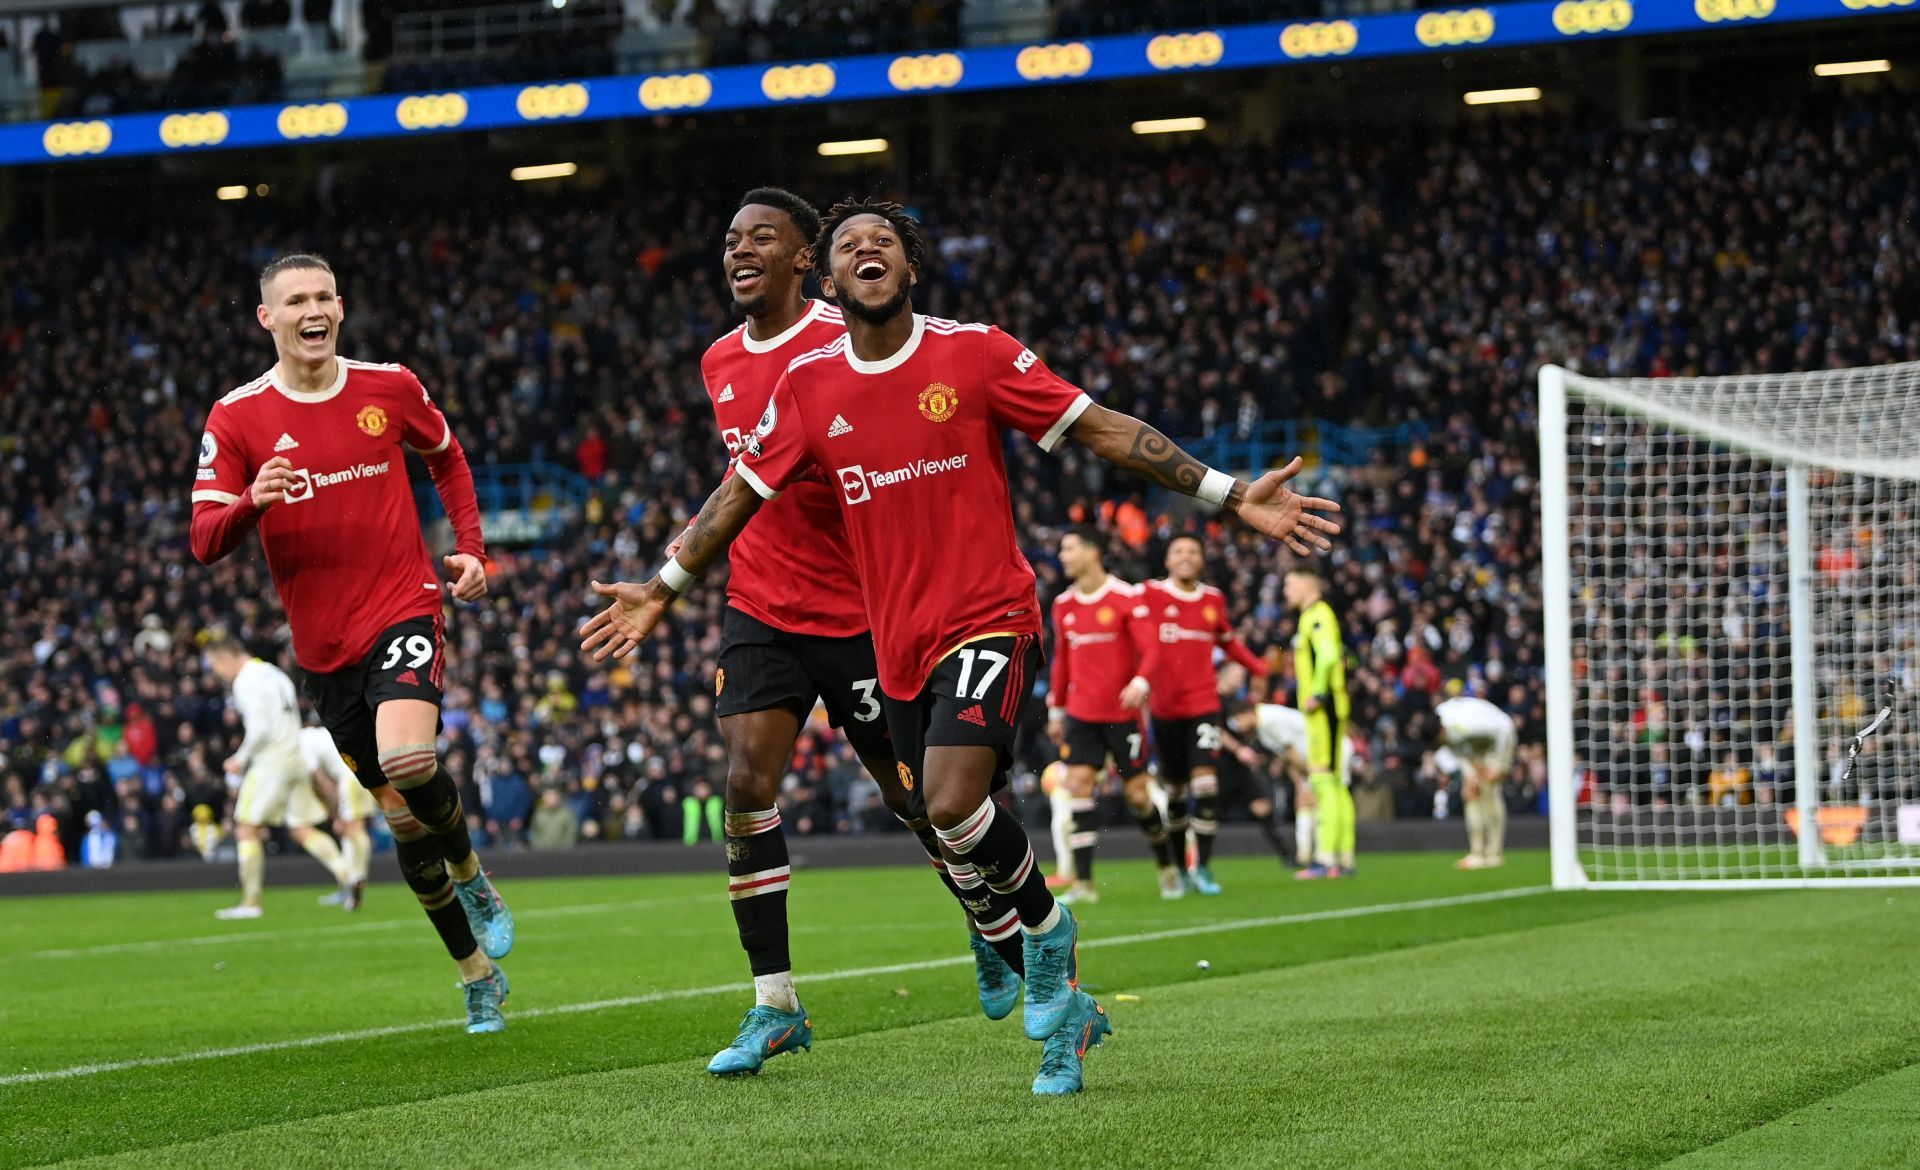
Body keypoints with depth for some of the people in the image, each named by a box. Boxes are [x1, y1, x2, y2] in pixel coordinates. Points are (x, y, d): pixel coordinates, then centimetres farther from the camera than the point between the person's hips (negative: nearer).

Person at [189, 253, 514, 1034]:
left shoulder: (391, 389, 1)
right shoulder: (237, 418, -4)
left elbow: (447, 459, 21)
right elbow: (204, 541, -9)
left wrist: (469, 548, 7)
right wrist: (253, 502, -29)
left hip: (403, 610, -1)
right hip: (323, 644, 1)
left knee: (409, 761, -28)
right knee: (404, 822, 5)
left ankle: (471, 876, 4)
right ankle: (478, 975, 22)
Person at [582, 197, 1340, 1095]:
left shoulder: (974, 354, -5)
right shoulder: (808, 387, 4)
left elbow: (1102, 430, -4)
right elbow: (742, 489, 16)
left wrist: (1230, 495, -10)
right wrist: (663, 589, 18)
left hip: (988, 622, -5)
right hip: (897, 643, 5)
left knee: (953, 806, -25)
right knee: (952, 837, 7)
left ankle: (1047, 929, 3)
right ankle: (1065, 1004, 25)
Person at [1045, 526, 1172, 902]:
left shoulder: (1126, 597, -9)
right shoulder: (1064, 605, 8)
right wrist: (1056, 710, 18)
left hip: (1122, 714, -4)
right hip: (1080, 714, 4)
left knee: (1138, 794, 1)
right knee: (1078, 785, -10)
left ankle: (1167, 867, 25)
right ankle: (1083, 882, -12)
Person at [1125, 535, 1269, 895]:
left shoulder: (1213, 600, 8)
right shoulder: (1150, 594, -3)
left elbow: (1229, 642, 24)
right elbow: (1146, 645, -15)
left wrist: (1261, 668, 19)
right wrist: (1141, 681, -31)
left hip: (1203, 705, 1)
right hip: (1164, 707, -1)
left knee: (1205, 783, -14)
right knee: (1174, 791, 7)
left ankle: (1202, 867, -7)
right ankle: (1180, 868, 22)